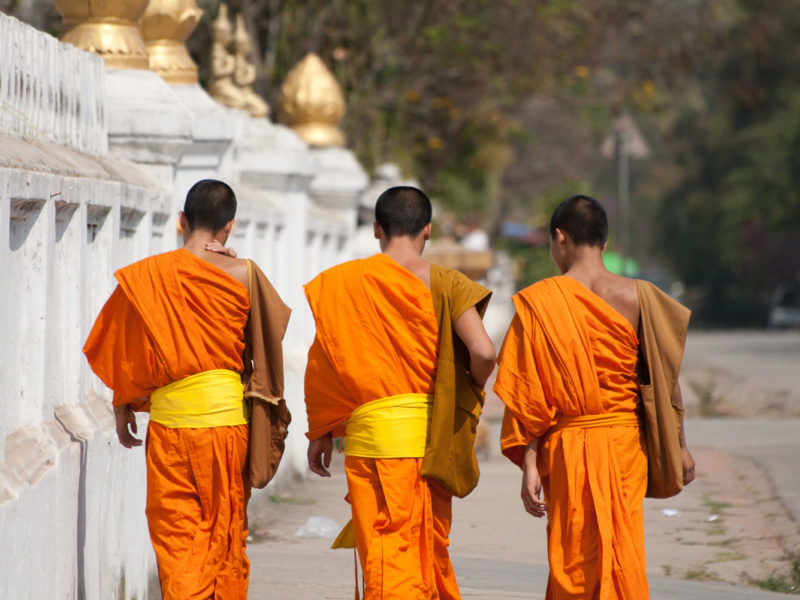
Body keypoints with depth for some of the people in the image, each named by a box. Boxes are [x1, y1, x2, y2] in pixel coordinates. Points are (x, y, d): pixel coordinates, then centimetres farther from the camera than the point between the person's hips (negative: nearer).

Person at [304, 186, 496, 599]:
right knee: (431, 546, 16)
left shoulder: (343, 282, 0)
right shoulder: (444, 284, -2)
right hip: (432, 436, 1)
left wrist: (320, 432, 9)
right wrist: (469, 394, 7)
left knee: (386, 552, -2)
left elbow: (323, 358, -1)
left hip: (373, 435, -1)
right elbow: (482, 351, -14)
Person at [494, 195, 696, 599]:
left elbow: (529, 396, -8)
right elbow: (665, 379, 3)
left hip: (569, 445, -1)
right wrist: (678, 445, 14)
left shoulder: (538, 301, -6)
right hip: (626, 442, 1)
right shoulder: (637, 297, -2)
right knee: (623, 553, 10)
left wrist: (530, 465, -5)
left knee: (573, 564, 8)